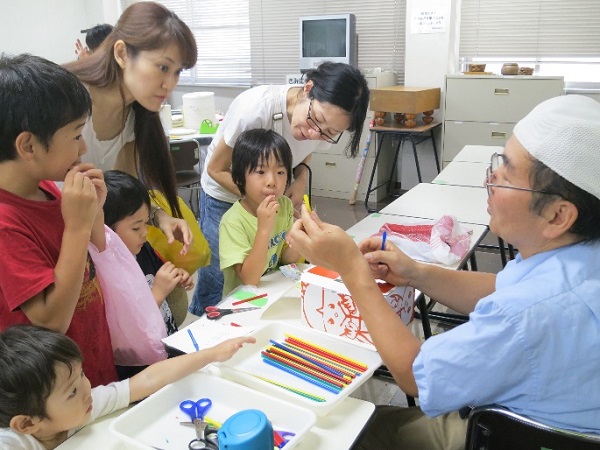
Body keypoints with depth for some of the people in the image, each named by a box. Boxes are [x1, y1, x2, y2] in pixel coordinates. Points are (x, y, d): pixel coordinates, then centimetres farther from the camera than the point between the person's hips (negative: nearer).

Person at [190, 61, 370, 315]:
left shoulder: (327, 126, -20)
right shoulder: (255, 108, -35)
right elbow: (216, 170, -21)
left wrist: (302, 177, -17)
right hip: (225, 193, -4)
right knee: (216, 281, 0)